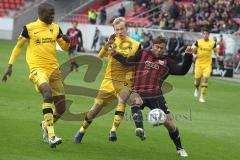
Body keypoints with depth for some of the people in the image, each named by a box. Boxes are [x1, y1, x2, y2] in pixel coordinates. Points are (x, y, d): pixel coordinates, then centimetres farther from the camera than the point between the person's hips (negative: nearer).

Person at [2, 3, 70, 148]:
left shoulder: (55, 28, 11)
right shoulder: (30, 28, -1)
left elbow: (65, 47, 19)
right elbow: (19, 46, 9)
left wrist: (67, 41, -4)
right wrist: (10, 66, 5)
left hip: (53, 69, 5)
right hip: (38, 69, -5)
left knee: (61, 108, 2)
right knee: (48, 93, -33)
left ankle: (46, 125, 36)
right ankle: (51, 136, -37)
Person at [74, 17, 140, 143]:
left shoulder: (134, 45, 0)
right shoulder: (113, 41, 3)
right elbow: (100, 56, -11)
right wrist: (108, 44, -26)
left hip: (124, 81, -2)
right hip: (110, 79, 2)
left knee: (121, 101, -30)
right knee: (97, 107, 2)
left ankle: (113, 131, -31)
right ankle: (82, 130, 22)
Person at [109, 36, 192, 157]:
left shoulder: (167, 62, 11)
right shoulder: (143, 54, 12)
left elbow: (182, 71, 2)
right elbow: (127, 62, 12)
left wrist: (188, 56, -8)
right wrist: (115, 54, 3)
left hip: (156, 96, 1)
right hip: (139, 93, -1)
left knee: (168, 122, -2)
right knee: (134, 99, -39)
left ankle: (179, 148, 18)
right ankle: (140, 129, -50)